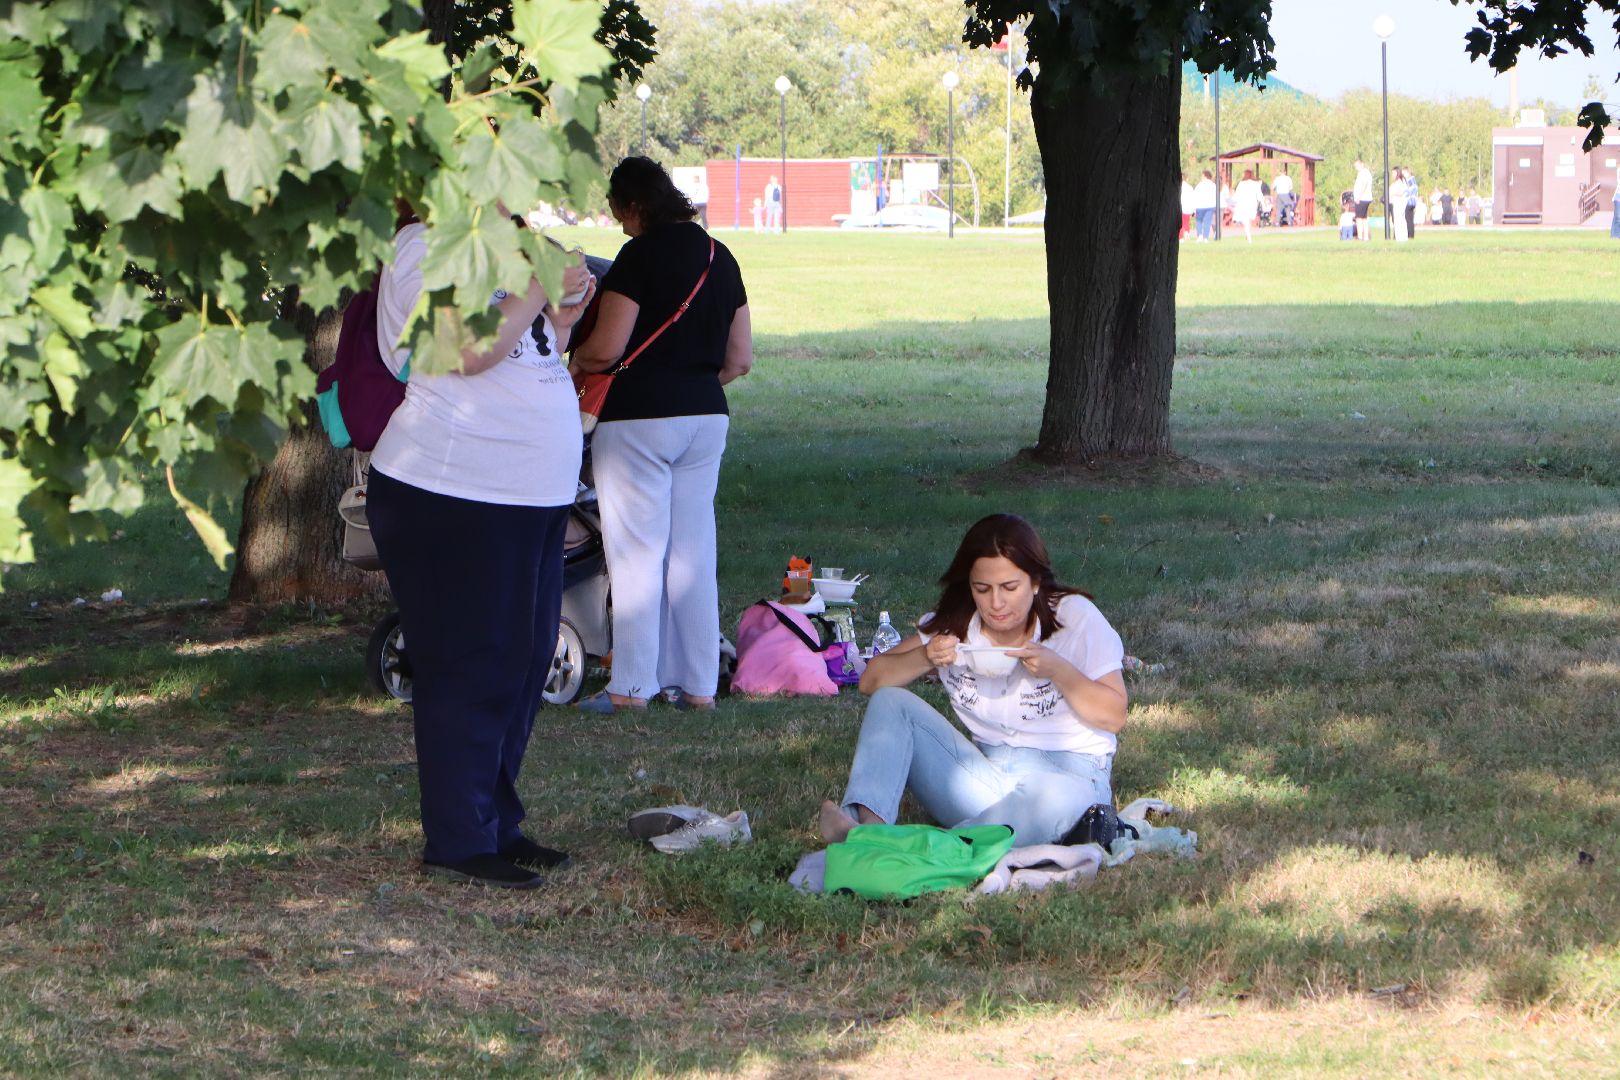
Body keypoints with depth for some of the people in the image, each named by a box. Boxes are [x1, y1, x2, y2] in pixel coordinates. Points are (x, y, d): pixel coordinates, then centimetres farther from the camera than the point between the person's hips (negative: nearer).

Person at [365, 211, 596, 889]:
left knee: (524, 662, 12)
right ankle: (458, 842, -2)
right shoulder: (426, 249, -10)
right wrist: (540, 288, -16)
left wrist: (562, 317, 8)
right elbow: (470, 351, -24)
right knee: (471, 671, -7)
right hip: (455, 500, -10)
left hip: (531, 500, 10)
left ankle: (498, 826, 21)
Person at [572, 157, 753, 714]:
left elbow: (606, 349, -16)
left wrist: (573, 359, 5)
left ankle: (632, 685, 2)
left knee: (637, 553, -1)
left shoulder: (641, 255, -12)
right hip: (707, 416, 7)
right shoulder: (719, 256, 10)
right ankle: (698, 684, 12)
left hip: (639, 416, -7)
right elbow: (740, 359, 12)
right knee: (694, 552, 10)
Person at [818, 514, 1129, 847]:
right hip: (985, 775, 4)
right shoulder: (954, 623, 5)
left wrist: (1057, 670, -21)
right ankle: (869, 825, -36)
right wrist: (924, 658, -14)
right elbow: (871, 681, 5)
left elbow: (1113, 716, -6)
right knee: (890, 701, -13)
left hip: (1068, 773, -4)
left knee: (1052, 797, -42)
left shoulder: (1074, 617, -5)